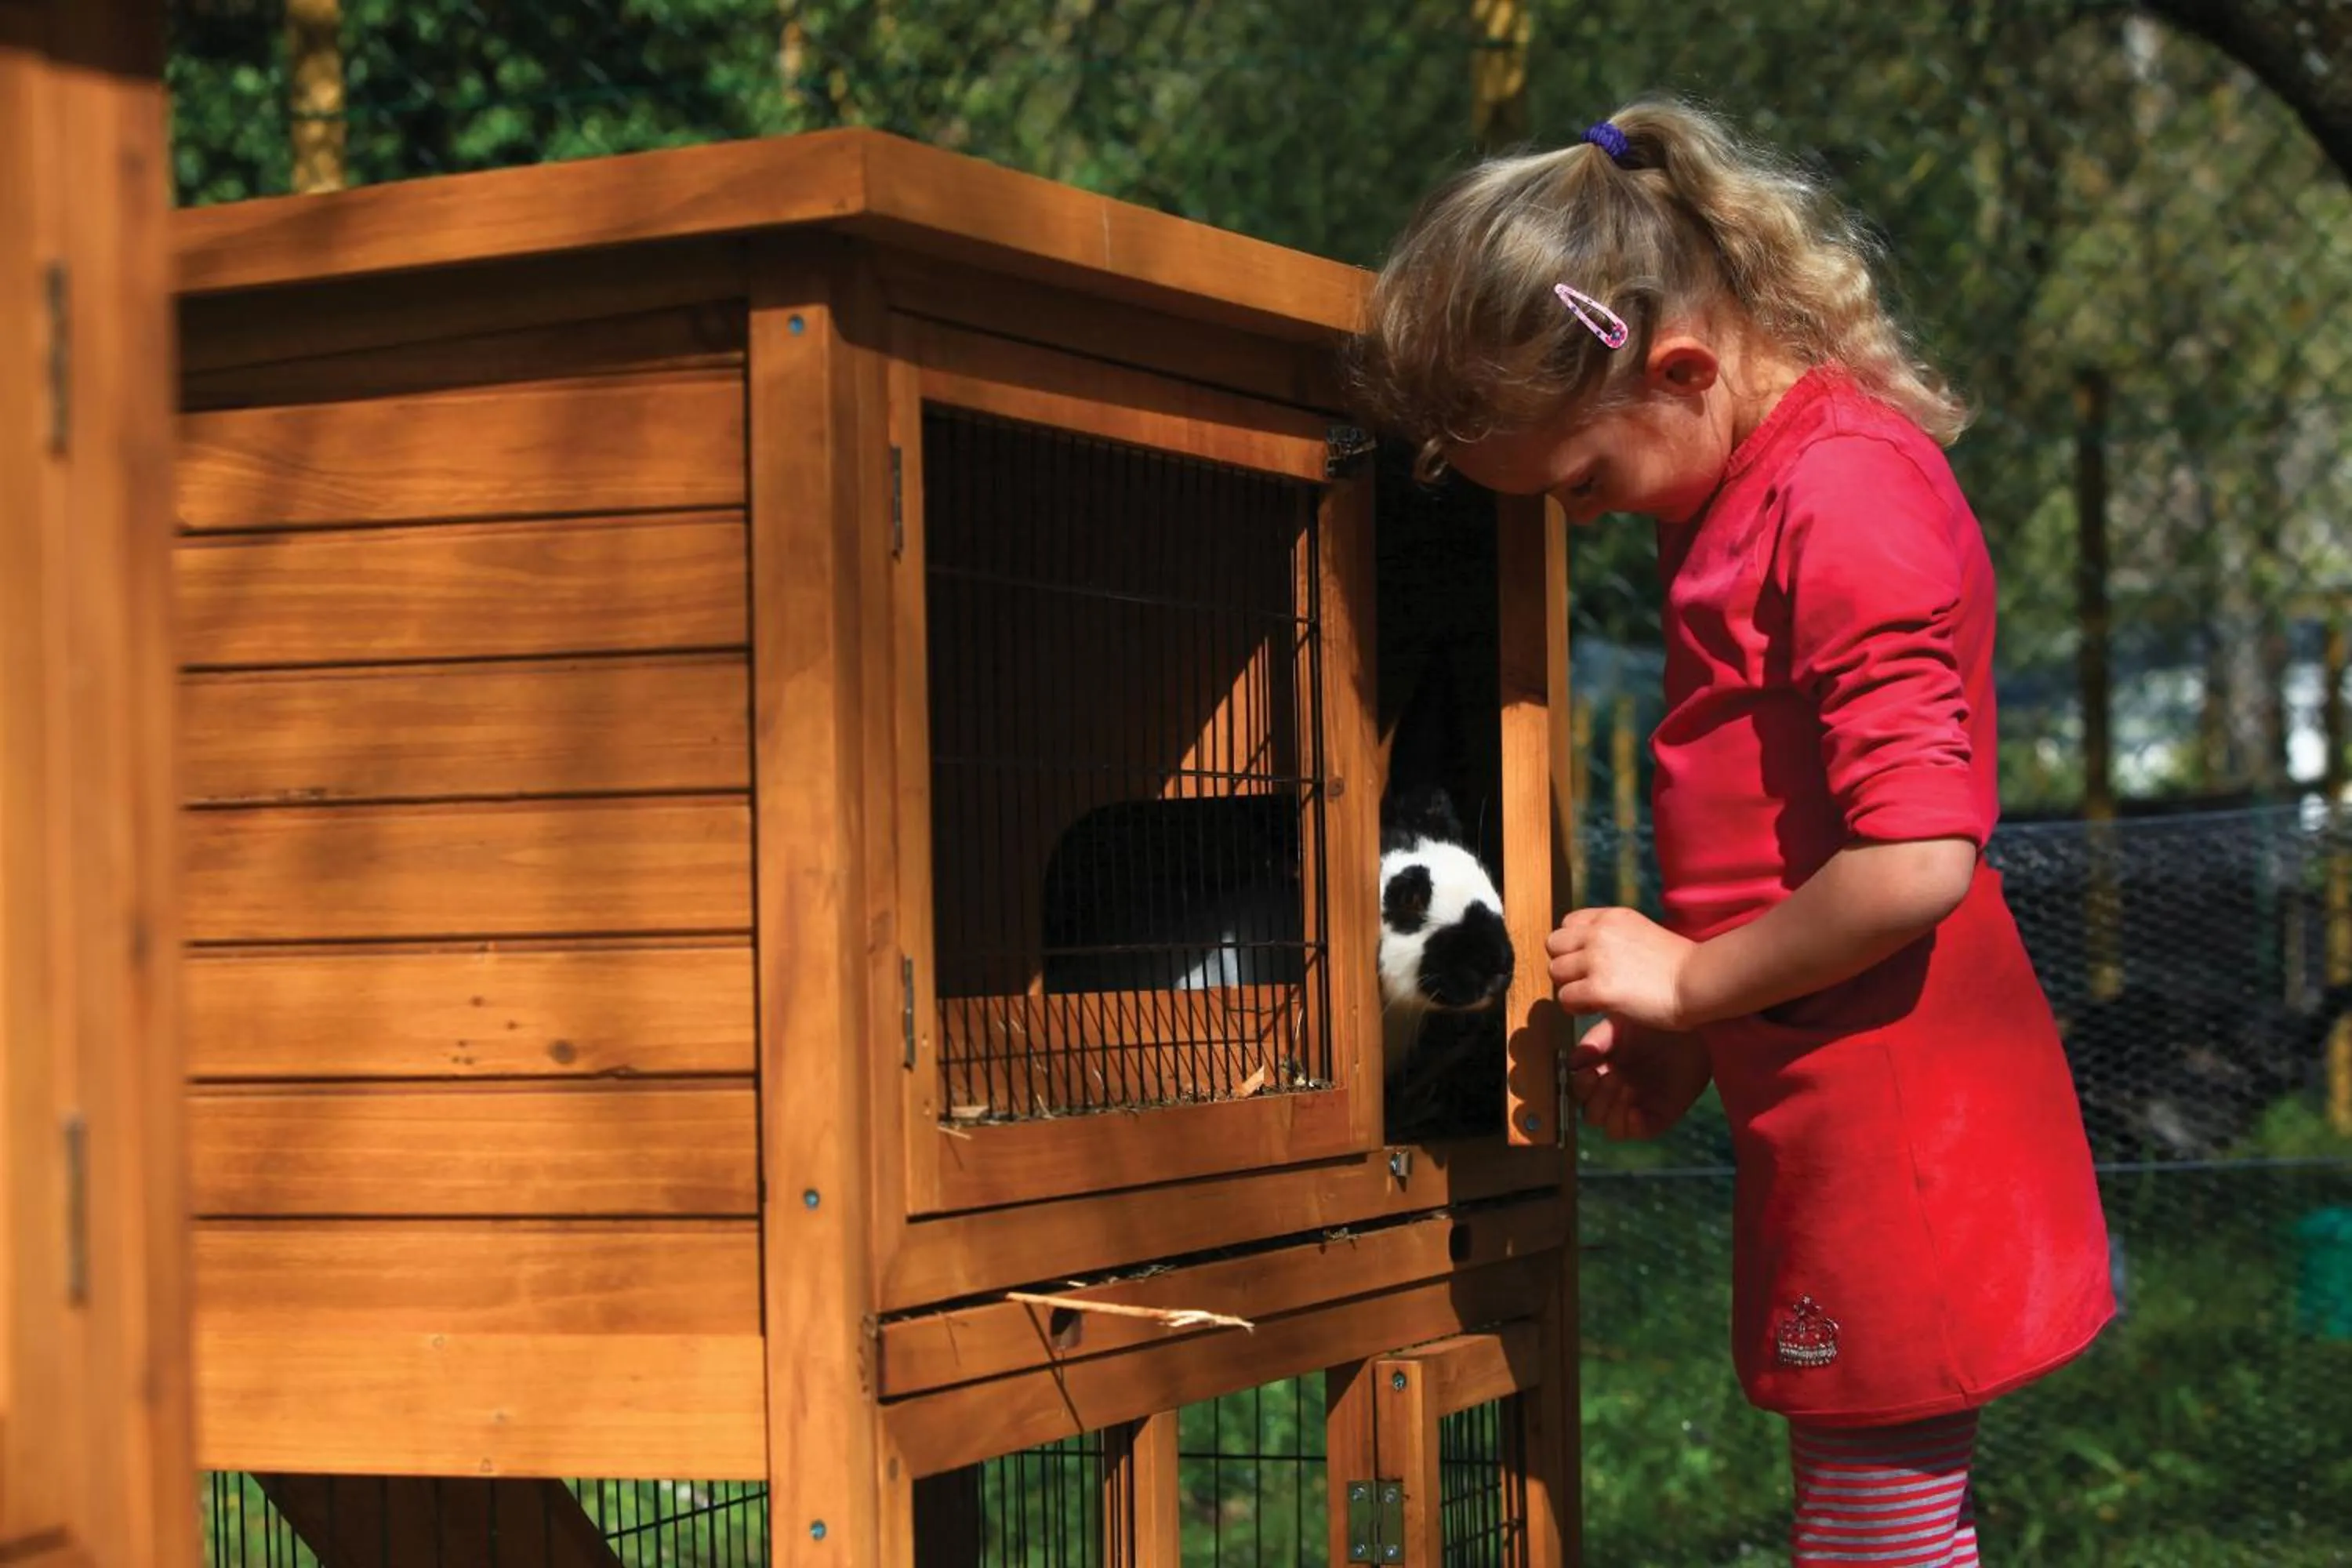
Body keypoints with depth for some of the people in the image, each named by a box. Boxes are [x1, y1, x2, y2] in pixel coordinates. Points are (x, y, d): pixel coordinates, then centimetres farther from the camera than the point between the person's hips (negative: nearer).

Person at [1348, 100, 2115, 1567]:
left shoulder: (1846, 497, -18)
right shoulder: (1760, 487, 14)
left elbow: (1916, 860, -26)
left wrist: (1689, 980, -13)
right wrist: (1685, 1048, 11)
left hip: (1895, 1143, -10)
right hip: (1831, 1128, 10)